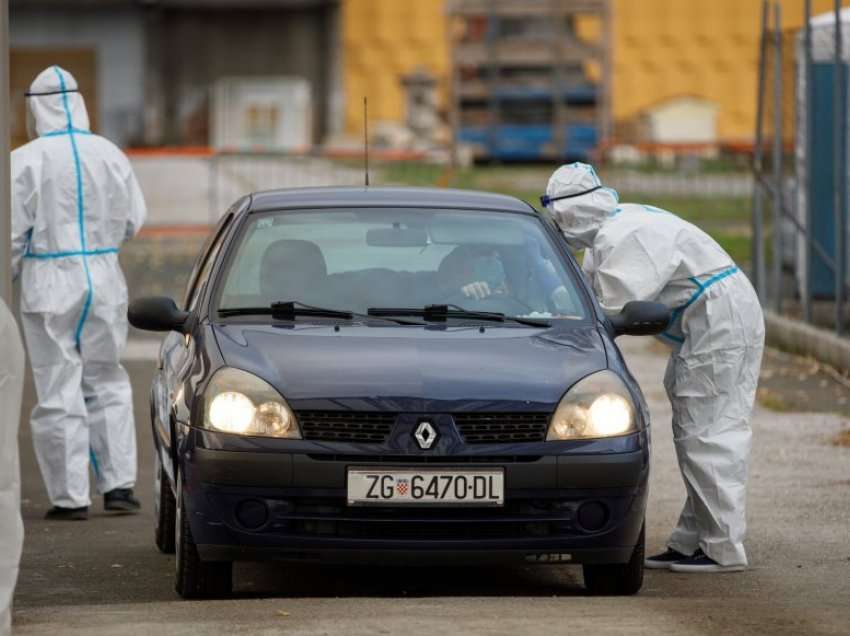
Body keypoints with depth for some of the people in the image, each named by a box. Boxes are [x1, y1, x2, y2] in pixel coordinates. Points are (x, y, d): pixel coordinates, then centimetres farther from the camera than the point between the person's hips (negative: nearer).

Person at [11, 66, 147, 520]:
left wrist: (11, 274, 8)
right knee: (107, 384, 16)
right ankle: (119, 485, 12)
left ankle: (70, 497, 2)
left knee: (59, 393, 1)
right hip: (103, 279, 4)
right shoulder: (109, 155, 1)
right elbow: (133, 220, 7)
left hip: (49, 283, -4)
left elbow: (13, 233, -9)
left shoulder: (25, 161, -11)